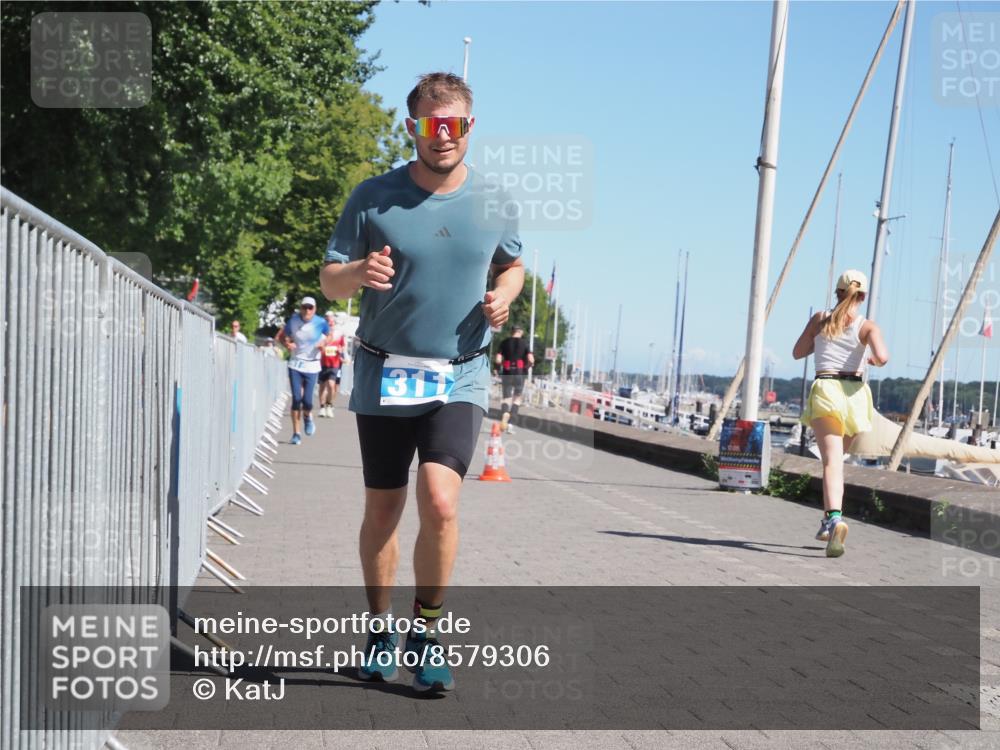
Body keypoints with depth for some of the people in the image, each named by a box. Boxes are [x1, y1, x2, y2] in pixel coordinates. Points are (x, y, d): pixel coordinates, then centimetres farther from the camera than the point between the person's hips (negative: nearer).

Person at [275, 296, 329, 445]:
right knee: (296, 399, -6)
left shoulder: (320, 323, -6)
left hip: (312, 366, -1)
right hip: (295, 364, 1)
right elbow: (281, 336, 11)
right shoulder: (293, 321, -2)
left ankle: (307, 416, 29)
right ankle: (296, 433, 5)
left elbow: (329, 335, 12)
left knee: (307, 401, -8)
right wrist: (287, 344, -11)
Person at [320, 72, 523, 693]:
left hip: (461, 375, 0)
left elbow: (513, 265, 20)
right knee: (383, 510, 9)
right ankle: (382, 630, 29)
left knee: (440, 503, -17)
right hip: (385, 375, 0)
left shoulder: (493, 201, 2)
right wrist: (359, 273, -23)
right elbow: (330, 281, 0)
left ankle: (427, 633, 1)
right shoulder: (373, 198, -3)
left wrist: (503, 296, -3)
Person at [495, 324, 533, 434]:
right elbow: (531, 360, -8)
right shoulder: (524, 343, 1)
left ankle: (504, 415, -23)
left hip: (507, 373, 1)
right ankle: (510, 423, 3)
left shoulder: (505, 342, 4)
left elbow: (498, 360, -3)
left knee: (506, 398, 8)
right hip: (519, 373, -1)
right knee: (517, 398, 13)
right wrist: (528, 365, 13)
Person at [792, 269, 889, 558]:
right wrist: (873, 360, 11)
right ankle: (827, 522, 26)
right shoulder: (867, 326, 5)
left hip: (825, 390, -1)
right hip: (854, 393, 2)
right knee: (836, 458, 22)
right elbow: (882, 357, -12)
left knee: (832, 461, -16)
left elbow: (797, 353, 18)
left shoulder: (820, 319, 10)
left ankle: (835, 517, -40)